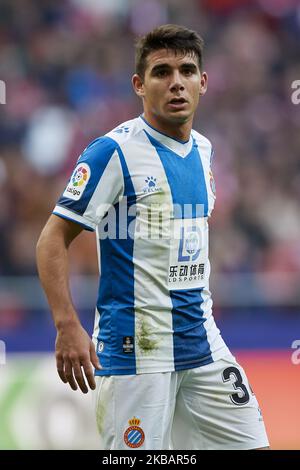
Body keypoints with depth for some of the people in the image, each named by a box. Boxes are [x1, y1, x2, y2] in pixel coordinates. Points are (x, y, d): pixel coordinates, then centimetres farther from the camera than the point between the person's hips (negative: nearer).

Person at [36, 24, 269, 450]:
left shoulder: (203, 150, 11)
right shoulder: (114, 152, -11)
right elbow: (53, 240, -12)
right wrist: (68, 326, -23)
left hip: (203, 344, 7)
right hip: (135, 348, -7)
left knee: (249, 442, 5)